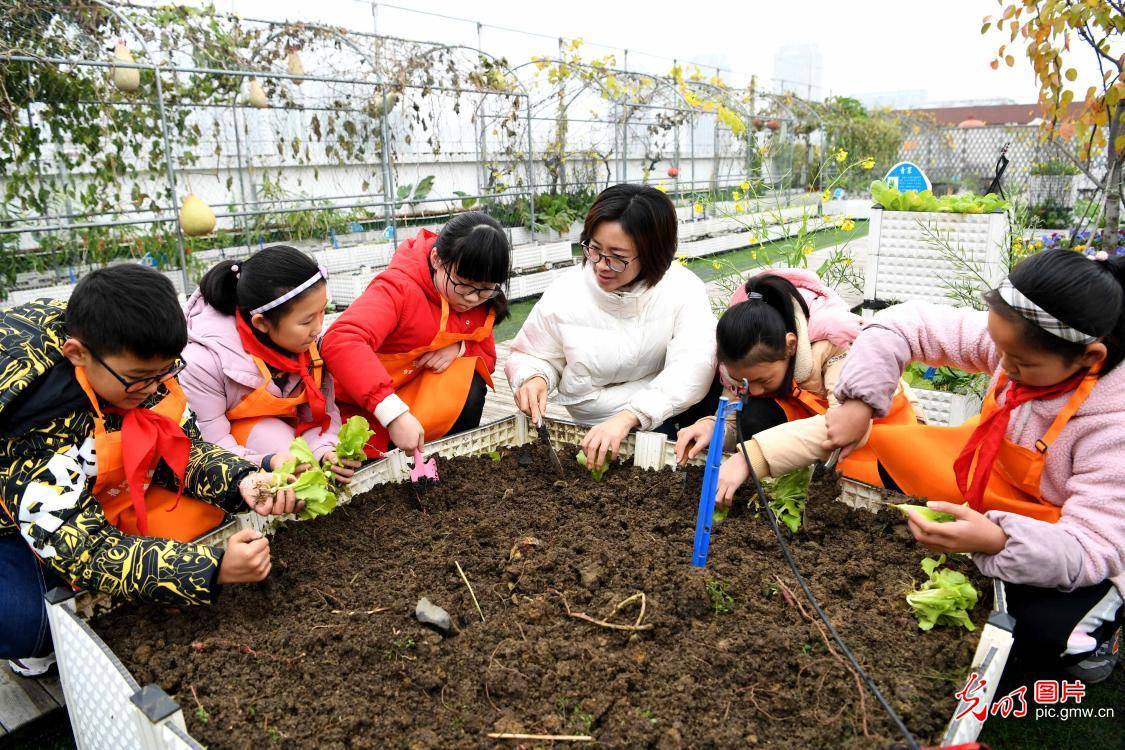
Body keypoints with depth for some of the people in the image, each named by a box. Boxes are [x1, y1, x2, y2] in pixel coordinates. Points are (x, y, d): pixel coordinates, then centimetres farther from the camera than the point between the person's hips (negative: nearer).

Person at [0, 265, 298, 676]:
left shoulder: (138, 359, -20)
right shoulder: (39, 414, -36)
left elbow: (184, 448, -9)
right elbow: (79, 548, -33)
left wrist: (241, 481, -29)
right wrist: (212, 568, -40)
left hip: (96, 499, 6)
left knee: (208, 507, -13)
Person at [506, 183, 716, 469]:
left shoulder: (683, 288, -12)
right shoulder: (564, 293, -8)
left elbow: (692, 368, -26)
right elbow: (534, 356, 6)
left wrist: (628, 417, -37)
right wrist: (534, 379, -19)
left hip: (664, 406, 2)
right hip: (598, 423, -2)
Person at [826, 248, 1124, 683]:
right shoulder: (1018, 343, -20)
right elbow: (905, 326, -14)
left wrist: (996, 542, -52)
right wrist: (859, 402, -25)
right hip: (995, 489, 6)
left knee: (1041, 635, -29)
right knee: (893, 451, -1)